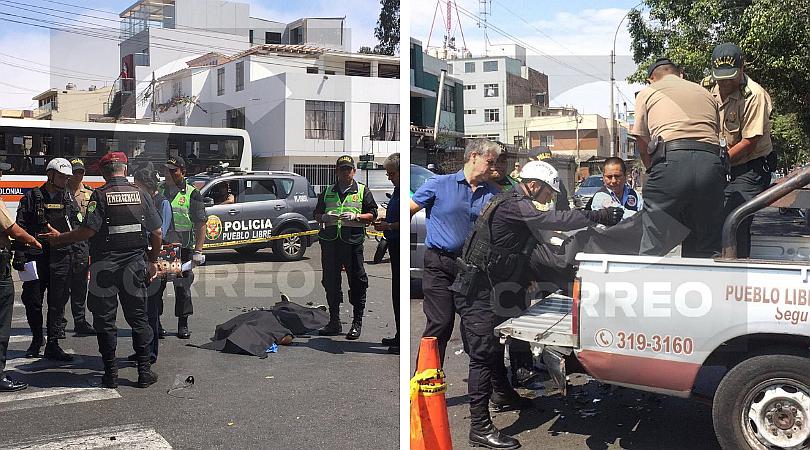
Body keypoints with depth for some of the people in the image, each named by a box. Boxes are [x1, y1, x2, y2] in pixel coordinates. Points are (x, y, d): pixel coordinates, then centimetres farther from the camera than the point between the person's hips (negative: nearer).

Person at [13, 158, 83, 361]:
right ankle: (36, 339, 25)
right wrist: (19, 256, -7)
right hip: (35, 258, -1)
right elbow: (20, 229, 0)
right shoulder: (31, 198, 3)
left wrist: (80, 256, 2)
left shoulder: (69, 200, 11)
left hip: (62, 258, 1)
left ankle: (53, 344, 7)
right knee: (32, 301, 5)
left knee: (58, 304, 1)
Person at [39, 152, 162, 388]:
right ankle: (144, 371, 11)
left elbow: (88, 231, -15)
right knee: (138, 317, 10)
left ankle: (111, 373, 10)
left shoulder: (100, 195, -7)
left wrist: (59, 238, 0)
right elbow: (157, 233, 2)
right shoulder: (141, 194, 3)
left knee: (105, 319, 8)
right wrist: (153, 261, 15)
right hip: (135, 264, 3)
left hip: (105, 265, -3)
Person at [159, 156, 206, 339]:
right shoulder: (158, 190, 10)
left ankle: (183, 324, 12)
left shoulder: (192, 194, -2)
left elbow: (200, 224, -4)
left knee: (183, 286, 0)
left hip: (182, 249, -3)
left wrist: (198, 251, -11)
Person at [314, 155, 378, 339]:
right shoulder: (328, 192, 18)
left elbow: (372, 215, 3)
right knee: (330, 282, 6)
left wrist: (355, 216, -14)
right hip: (329, 240, 3)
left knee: (357, 282, -3)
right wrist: (324, 217, -3)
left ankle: (357, 323, 4)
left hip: (353, 241, -3)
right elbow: (317, 214, 20)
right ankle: (334, 322, 16)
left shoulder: (362, 191, 10)